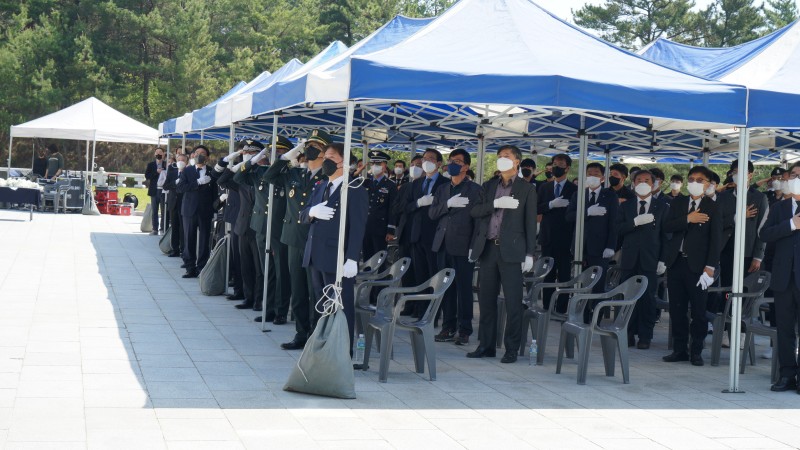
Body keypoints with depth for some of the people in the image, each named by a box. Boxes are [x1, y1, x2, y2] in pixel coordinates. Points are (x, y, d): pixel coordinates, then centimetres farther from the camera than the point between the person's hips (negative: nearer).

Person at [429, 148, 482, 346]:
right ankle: (448, 327, 15)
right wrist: (448, 204, -11)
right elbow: (432, 213, 7)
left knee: (464, 288, -3)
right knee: (446, 288, 7)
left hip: (463, 246, -5)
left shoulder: (475, 190, 0)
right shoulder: (442, 190, 17)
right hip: (444, 245, 5)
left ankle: (464, 331, 2)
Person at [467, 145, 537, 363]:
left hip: (511, 250, -4)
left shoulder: (526, 189, 3)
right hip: (488, 248, 4)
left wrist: (529, 254, -6)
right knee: (486, 299, 7)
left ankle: (511, 349, 1)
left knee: (513, 301, -4)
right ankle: (486, 345, 15)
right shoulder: (489, 186, 16)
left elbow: (530, 222, 0)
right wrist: (496, 203, -11)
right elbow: (475, 211, 6)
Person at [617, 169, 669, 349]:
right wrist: (636, 222, -16)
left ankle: (645, 337, 4)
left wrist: (663, 260, -6)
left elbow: (665, 235, 1)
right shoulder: (626, 206, 12)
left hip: (650, 260, -2)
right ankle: (629, 334, 11)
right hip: (629, 259, 2)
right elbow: (619, 229, 1)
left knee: (647, 298, -1)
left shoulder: (662, 207, 4)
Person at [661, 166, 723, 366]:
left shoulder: (712, 208, 1)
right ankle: (680, 349, 15)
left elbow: (716, 239, -5)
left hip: (697, 265, -4)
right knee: (677, 309, 7)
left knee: (699, 310, -1)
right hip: (676, 262, 4)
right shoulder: (677, 203, 13)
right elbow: (667, 226, 0)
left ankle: (696, 351, 8)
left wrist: (710, 267, -13)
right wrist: (688, 219, -14)